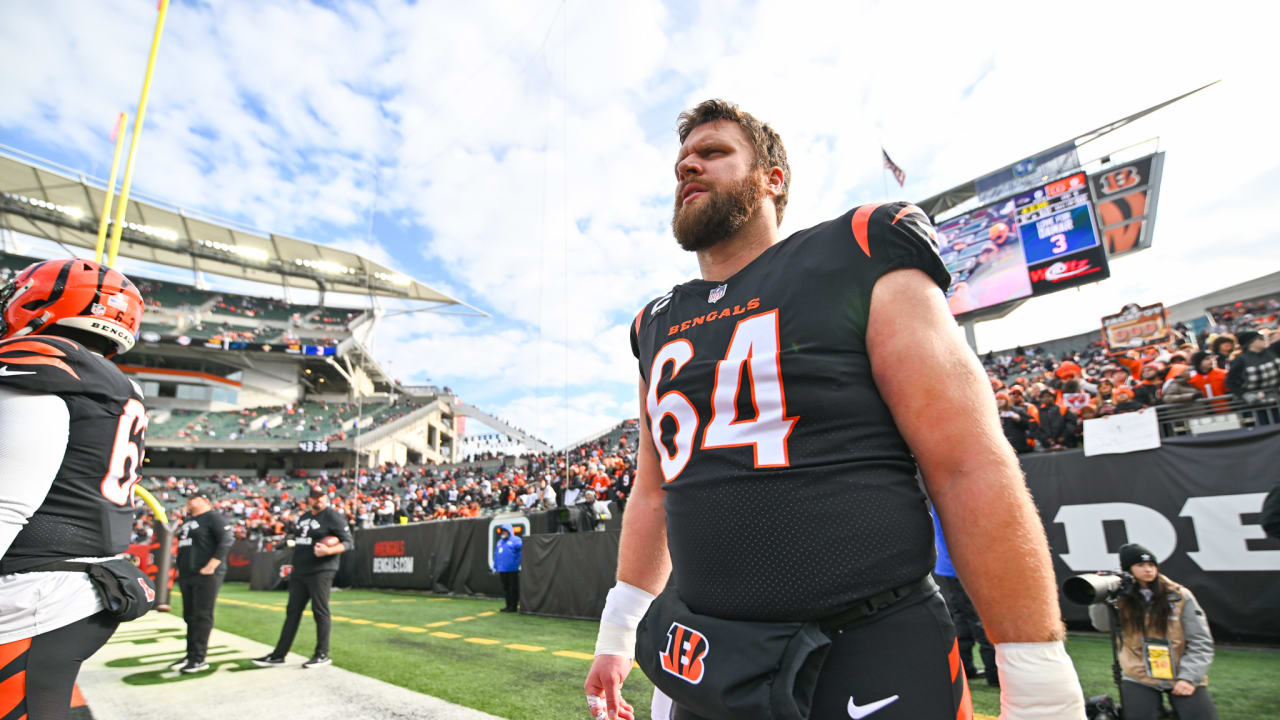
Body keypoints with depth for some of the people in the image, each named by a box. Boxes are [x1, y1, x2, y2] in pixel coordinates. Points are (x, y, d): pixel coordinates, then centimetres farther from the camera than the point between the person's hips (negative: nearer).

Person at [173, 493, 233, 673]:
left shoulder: (213, 517, -6)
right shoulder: (187, 520, 21)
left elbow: (226, 541, -17)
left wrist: (211, 566, -21)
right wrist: (180, 568, 20)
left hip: (206, 576, -9)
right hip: (186, 576, 9)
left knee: (202, 616, -7)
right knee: (189, 616, 13)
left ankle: (199, 659, -4)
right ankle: (190, 656, 23)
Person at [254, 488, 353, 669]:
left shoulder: (333, 516, -8)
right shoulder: (302, 518, 16)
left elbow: (348, 542, -12)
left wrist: (328, 551, -26)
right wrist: (294, 565, 17)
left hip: (321, 572, -8)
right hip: (299, 572, 8)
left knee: (320, 612, -3)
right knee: (292, 612, 12)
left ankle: (322, 655, 7)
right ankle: (278, 655, 20)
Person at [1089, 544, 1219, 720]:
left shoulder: (1180, 596, -2)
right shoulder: (1122, 598, -1)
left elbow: (1201, 642, -1)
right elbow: (1102, 624, -16)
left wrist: (1189, 677, -10)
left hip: (1182, 675, 1)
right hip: (1139, 677, 0)